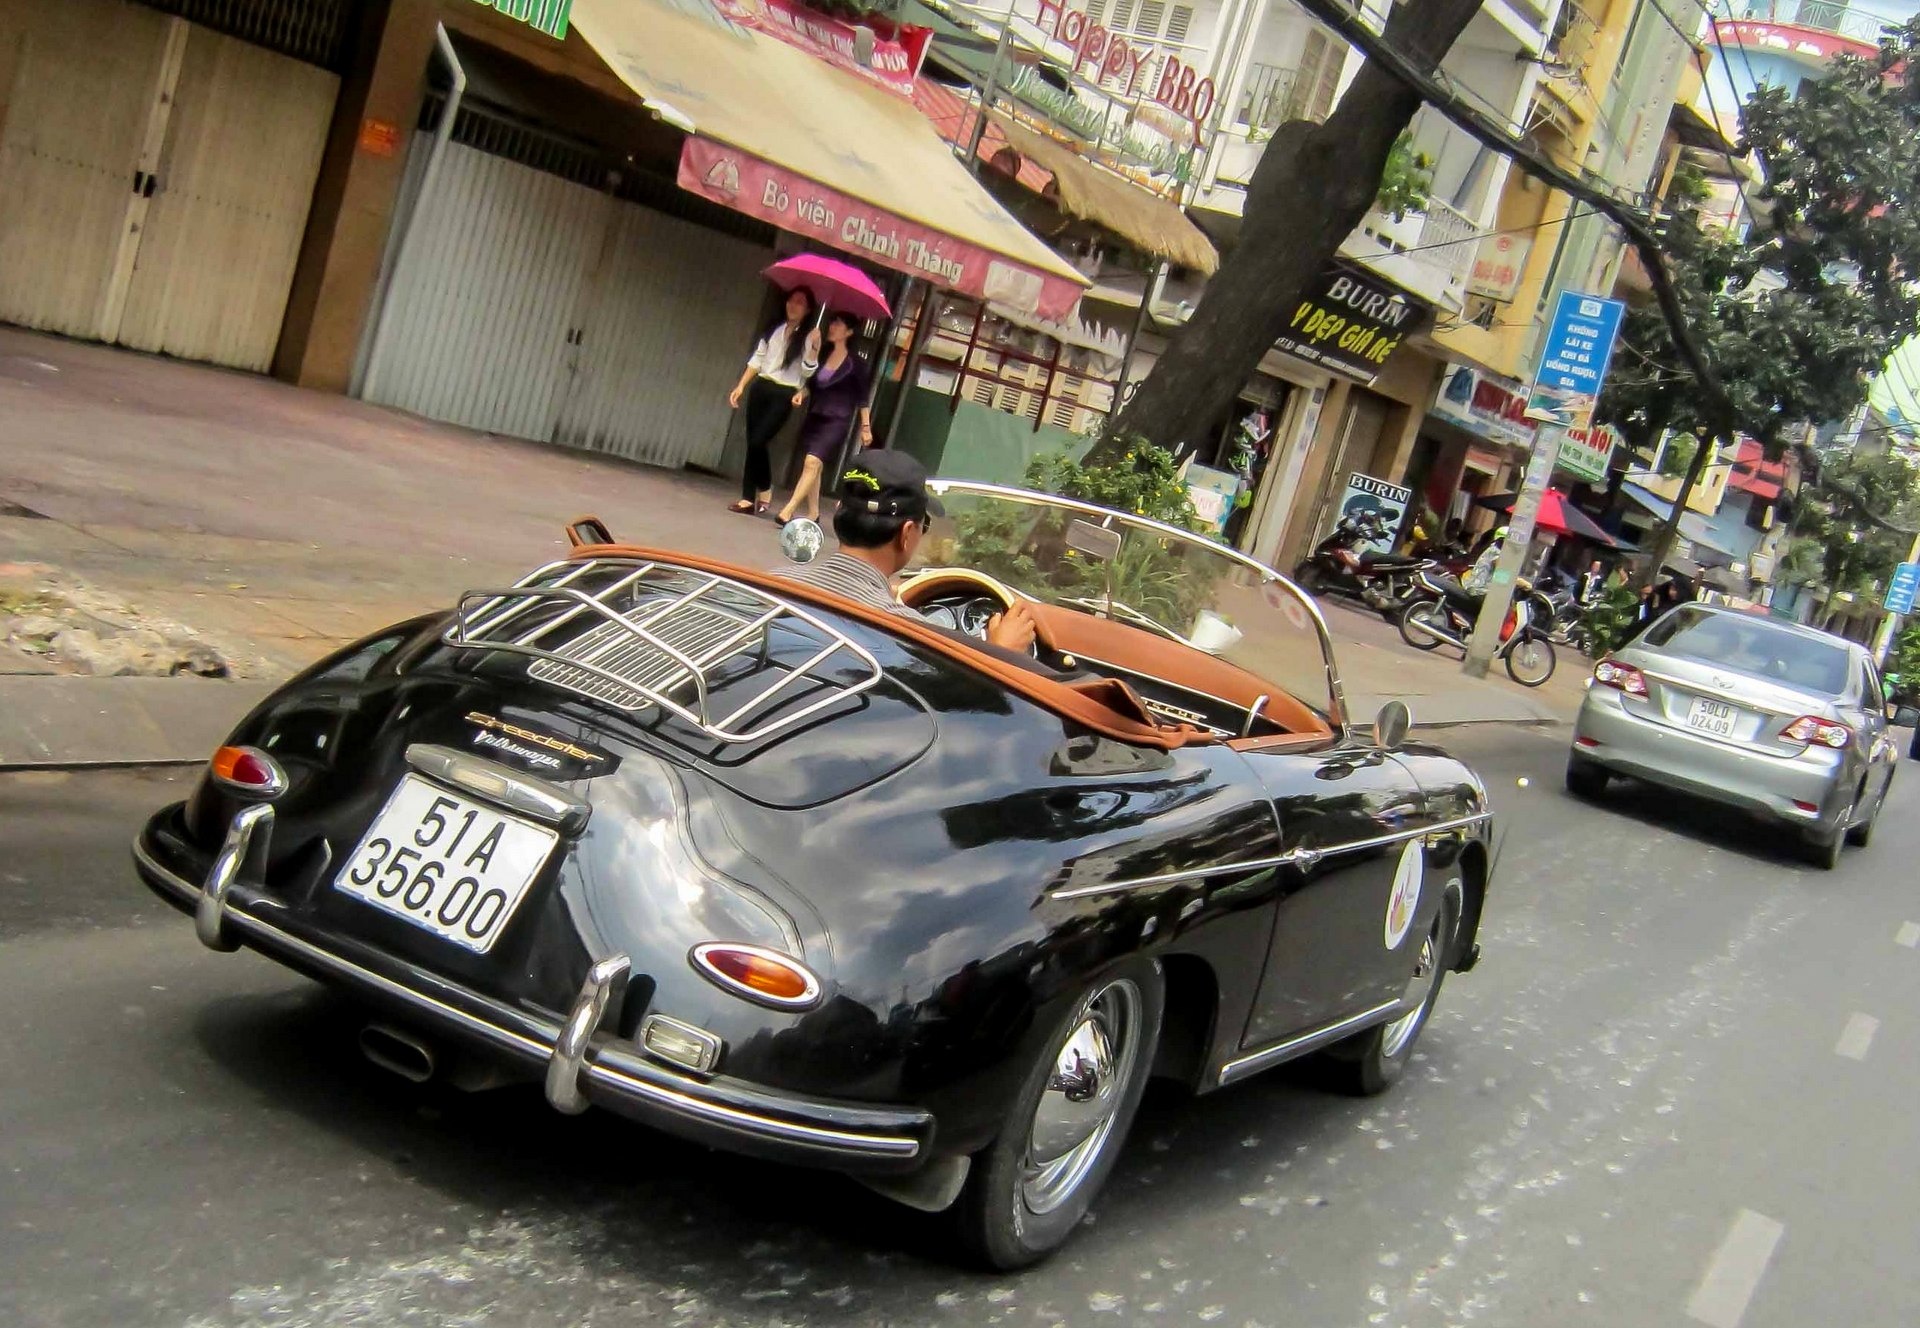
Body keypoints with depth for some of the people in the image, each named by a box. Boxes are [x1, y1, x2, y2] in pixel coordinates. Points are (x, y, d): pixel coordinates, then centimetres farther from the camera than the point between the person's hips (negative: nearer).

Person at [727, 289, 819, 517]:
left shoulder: (807, 337, -2)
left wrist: (815, 347, -29)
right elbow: (757, 359, 16)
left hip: (783, 395, -5)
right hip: (761, 388, 5)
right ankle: (750, 497, 9)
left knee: (757, 442, -15)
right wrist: (741, 386, 8)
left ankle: (761, 492, 4)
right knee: (753, 443, 3)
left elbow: (807, 371, -13)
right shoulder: (774, 329, 12)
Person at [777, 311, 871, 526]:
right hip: (813, 417, 6)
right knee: (812, 466, 10)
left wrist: (865, 426, -3)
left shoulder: (856, 363, -4)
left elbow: (862, 397, -1)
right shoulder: (822, 355, 9)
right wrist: (801, 393, 0)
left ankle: (787, 511, -27)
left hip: (836, 421, -6)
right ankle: (813, 513, 21)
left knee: (812, 462, -20)